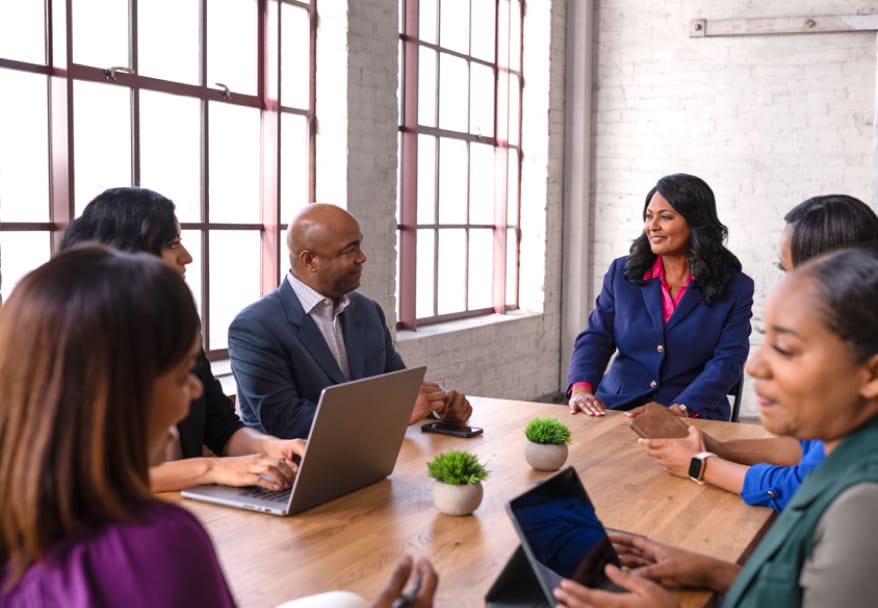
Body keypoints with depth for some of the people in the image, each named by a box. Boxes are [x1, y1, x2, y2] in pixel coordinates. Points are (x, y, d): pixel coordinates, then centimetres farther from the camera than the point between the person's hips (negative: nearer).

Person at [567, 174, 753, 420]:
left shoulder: (735, 288, 3)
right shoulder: (622, 272, 10)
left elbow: (728, 359, -6)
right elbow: (596, 337, 6)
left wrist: (680, 409, -22)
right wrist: (581, 388, -15)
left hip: (693, 417, -2)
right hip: (617, 409, 2)